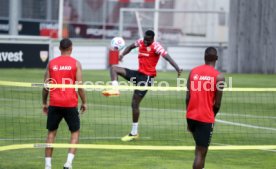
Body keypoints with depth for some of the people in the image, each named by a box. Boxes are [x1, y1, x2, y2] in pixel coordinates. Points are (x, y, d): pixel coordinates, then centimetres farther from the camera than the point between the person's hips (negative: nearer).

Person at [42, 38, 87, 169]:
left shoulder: (51, 63, 5)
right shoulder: (75, 63, -2)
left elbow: (46, 86, 5)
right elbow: (79, 85, -6)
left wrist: (44, 103, 16)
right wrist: (84, 102, 5)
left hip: (54, 104, 2)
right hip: (70, 104, -2)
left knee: (51, 133, 12)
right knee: (75, 132, 10)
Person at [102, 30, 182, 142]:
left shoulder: (156, 46, -15)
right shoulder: (140, 42, 5)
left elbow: (167, 56, -27)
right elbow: (131, 46, 24)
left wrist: (177, 68, -41)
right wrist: (122, 54, 4)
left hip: (147, 77, -7)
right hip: (139, 73, 7)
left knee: (134, 104, -6)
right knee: (114, 68, -1)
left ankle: (134, 133, 3)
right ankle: (115, 89, -15)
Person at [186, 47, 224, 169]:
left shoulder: (193, 72, 4)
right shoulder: (218, 77, -7)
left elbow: (188, 97, 2)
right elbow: (217, 103, -7)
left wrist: (190, 117, 12)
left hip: (191, 116, 5)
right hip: (206, 118, -5)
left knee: (200, 147, 25)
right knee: (201, 152, -2)